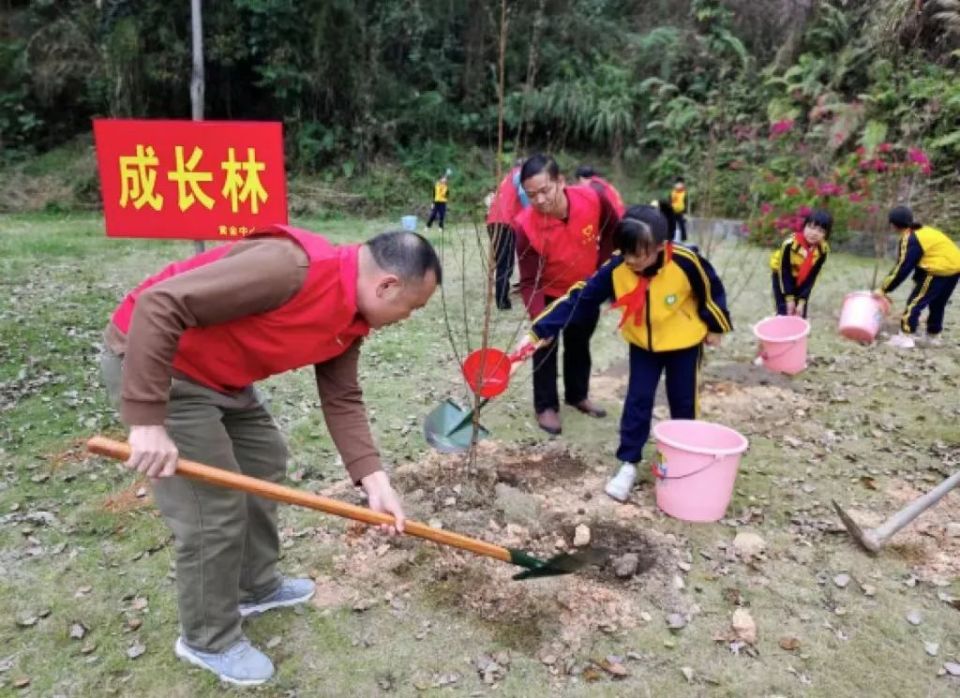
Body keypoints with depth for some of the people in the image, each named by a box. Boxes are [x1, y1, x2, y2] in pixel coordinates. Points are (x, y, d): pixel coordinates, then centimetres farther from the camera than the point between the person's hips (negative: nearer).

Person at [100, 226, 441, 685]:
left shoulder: (352, 315, -1)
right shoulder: (291, 267, -31)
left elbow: (342, 399, 3)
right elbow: (158, 305, -33)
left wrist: (373, 479, -7)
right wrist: (148, 422, -32)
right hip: (149, 360, -10)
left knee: (265, 461, 20)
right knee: (215, 512, -4)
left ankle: (257, 587, 39)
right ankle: (208, 640, 20)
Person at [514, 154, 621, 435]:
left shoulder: (593, 199, -28)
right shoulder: (526, 226, -34)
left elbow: (613, 229, -4)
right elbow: (529, 281, -30)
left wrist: (602, 263, -7)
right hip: (550, 294, -3)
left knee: (580, 344, 20)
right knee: (546, 346, 1)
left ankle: (578, 395, 40)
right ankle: (546, 406, 19)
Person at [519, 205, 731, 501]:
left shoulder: (686, 262, -30)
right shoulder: (616, 268, -25)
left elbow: (712, 291, -11)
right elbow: (579, 298, -25)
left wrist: (715, 327, 1)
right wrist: (538, 332, -31)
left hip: (684, 342, -1)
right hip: (642, 343, 2)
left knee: (683, 403, 10)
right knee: (637, 401, 0)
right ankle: (628, 464, 11)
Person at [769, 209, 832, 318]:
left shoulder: (822, 250, -23)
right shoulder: (790, 244, -34)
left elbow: (812, 277, -16)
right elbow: (784, 272, -24)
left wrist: (802, 301, -19)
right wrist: (789, 298, -22)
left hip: (802, 280, 3)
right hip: (782, 276, -3)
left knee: (801, 315, 2)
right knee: (784, 312, -8)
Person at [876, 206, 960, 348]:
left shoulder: (910, 240, -15)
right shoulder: (924, 231, 15)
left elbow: (902, 269, -15)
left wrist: (884, 290, -9)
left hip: (940, 270, -10)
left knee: (915, 301, -3)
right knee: (938, 304, 22)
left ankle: (905, 337, -5)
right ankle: (934, 335, 33)